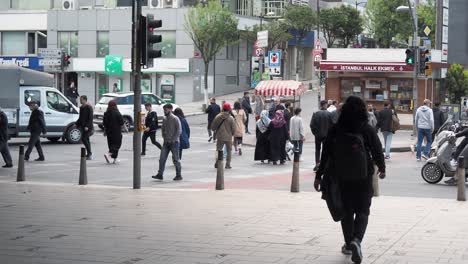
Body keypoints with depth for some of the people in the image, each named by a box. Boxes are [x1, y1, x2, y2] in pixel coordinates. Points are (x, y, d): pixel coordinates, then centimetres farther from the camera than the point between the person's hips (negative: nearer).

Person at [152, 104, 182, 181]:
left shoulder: (175, 119, -11)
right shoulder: (164, 119, 9)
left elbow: (179, 130, -14)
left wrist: (173, 139, -14)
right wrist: (164, 137, 8)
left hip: (174, 142, -6)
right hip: (166, 142, 6)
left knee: (176, 159, 1)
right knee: (162, 158, 0)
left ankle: (179, 175, 9)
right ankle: (160, 175, 2)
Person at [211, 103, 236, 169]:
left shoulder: (218, 117, -7)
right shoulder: (231, 118, -11)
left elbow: (213, 127, -1)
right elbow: (233, 129, -8)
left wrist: (215, 131, 20)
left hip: (219, 137, 1)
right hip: (228, 137, -1)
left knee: (218, 150, 12)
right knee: (229, 151, 13)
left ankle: (217, 162, -7)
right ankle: (228, 165, 12)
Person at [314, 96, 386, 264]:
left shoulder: (335, 130, -7)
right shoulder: (367, 130, -9)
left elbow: (325, 155, -5)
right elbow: (377, 151, -1)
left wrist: (319, 176, 3)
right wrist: (382, 169, 17)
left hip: (341, 179, 2)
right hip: (363, 179, -1)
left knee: (346, 211, 17)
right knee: (362, 211, 5)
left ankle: (348, 244, 27)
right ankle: (356, 240, -18)